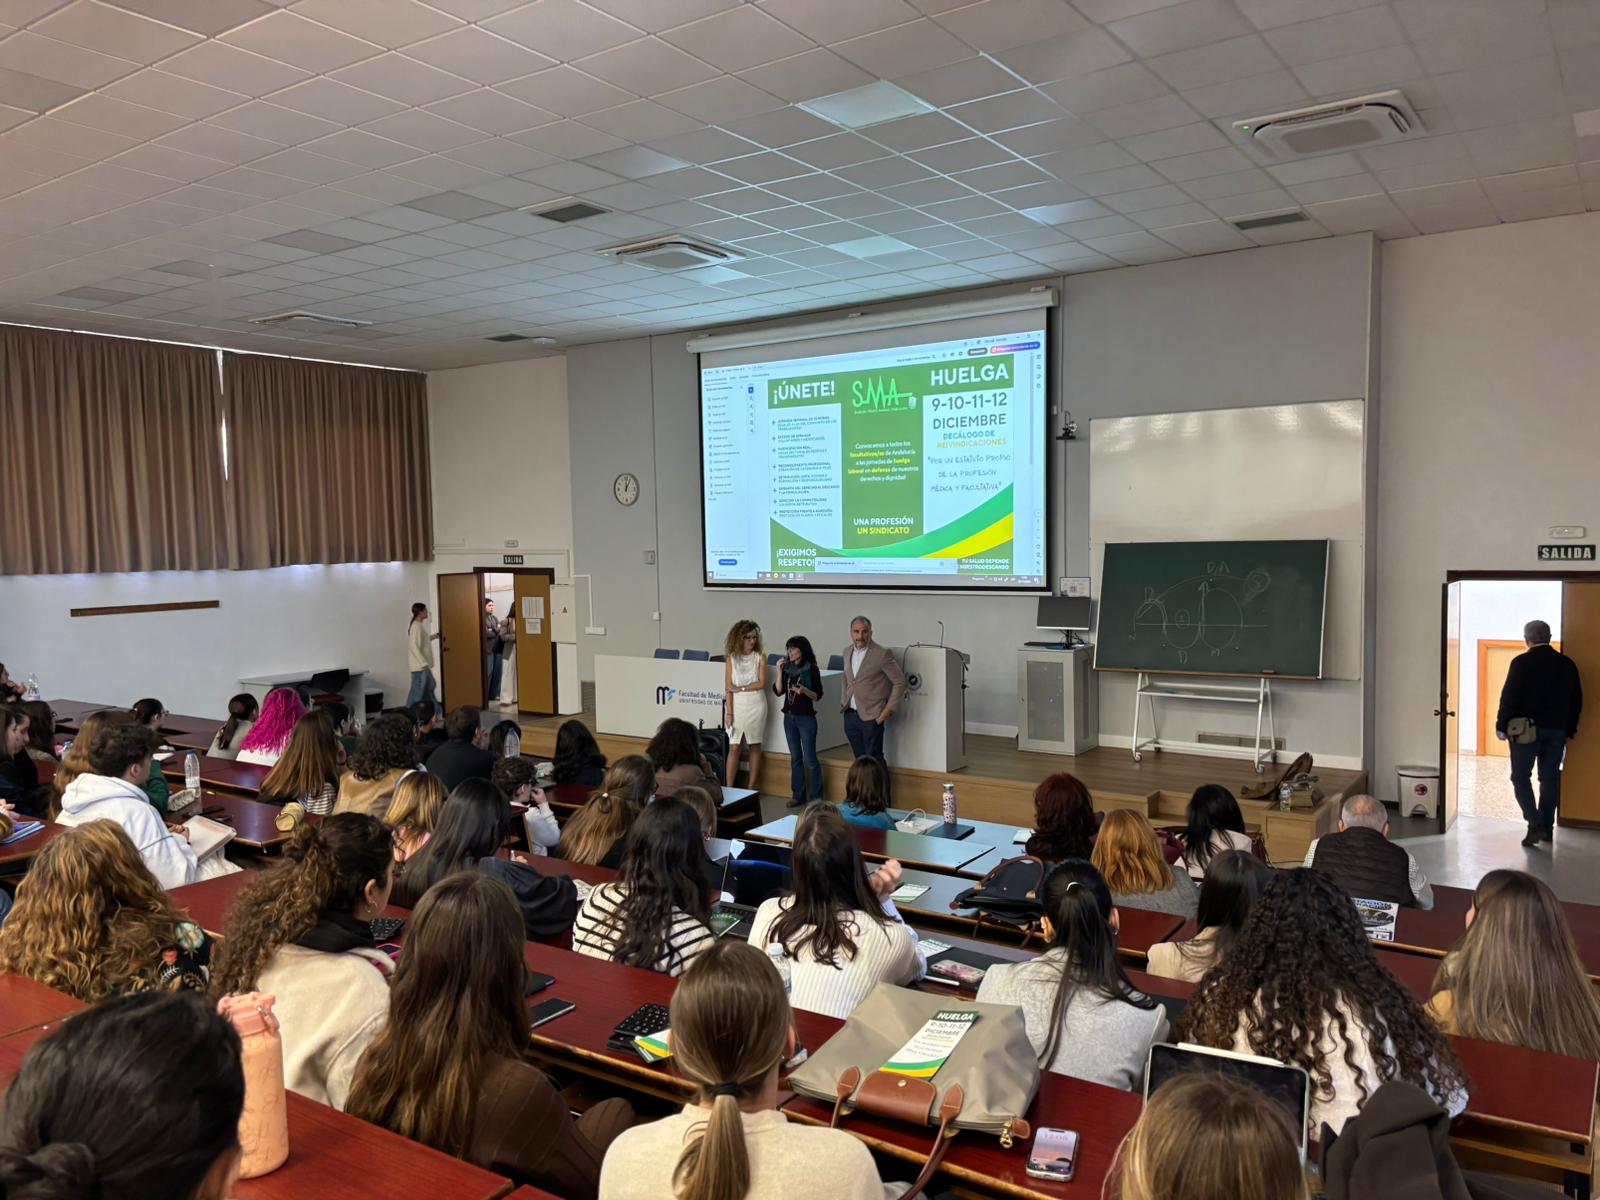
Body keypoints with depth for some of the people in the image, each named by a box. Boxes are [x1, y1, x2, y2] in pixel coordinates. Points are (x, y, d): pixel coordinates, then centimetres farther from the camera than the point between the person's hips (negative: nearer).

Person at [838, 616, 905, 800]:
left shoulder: (881, 654, -12)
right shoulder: (847, 652, 9)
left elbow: (899, 682, -8)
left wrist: (888, 710, -10)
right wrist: (843, 703, 13)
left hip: (871, 716, -6)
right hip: (850, 714, 6)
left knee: (874, 759, -4)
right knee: (860, 760, 13)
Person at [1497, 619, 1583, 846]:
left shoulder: (1521, 662, -10)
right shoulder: (1567, 664, 6)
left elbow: (1509, 696, -13)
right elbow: (1576, 701, 11)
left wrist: (1501, 725, -6)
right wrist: (1570, 730, 19)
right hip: (1557, 731, 5)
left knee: (1521, 777, 2)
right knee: (1550, 778, 12)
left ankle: (1535, 824, -10)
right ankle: (1547, 827, 16)